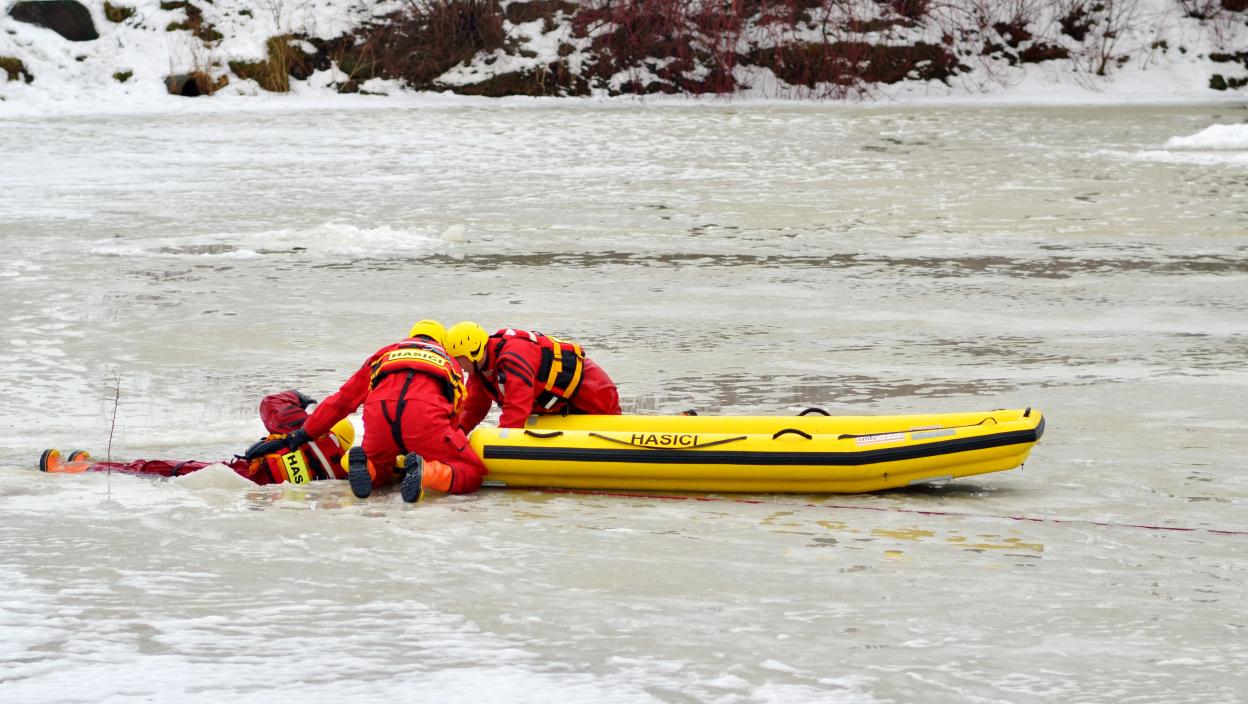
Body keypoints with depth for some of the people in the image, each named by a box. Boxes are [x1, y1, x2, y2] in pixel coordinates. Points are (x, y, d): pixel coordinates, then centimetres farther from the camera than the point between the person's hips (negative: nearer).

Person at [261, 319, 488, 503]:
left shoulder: (384, 354, 36)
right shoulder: (450, 362, 35)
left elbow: (342, 400, 34)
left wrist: (304, 434, 39)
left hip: (379, 414, 3)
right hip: (426, 416, -3)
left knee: (379, 473, 30)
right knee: (472, 474, 8)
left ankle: (366, 468, -8)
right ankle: (426, 472, -24)